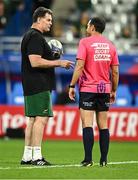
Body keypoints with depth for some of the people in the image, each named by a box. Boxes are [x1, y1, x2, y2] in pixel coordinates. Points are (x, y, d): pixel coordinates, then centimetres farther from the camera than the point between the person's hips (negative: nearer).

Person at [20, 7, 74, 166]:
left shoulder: (31, 35, 20)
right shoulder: (35, 36, -14)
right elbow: (35, 62, -23)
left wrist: (54, 62, 18)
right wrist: (58, 63, -17)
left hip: (32, 86, 11)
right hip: (39, 86, -11)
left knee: (33, 119, 11)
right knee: (41, 118, -11)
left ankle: (27, 156, 13)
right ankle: (36, 156, -13)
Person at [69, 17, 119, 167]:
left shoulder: (85, 42, -5)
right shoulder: (110, 45, 9)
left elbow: (79, 66, -13)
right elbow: (115, 72, 9)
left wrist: (72, 86, -8)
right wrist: (114, 91, 18)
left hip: (88, 88, -4)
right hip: (105, 89, 4)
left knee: (87, 124, -6)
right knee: (103, 125, 8)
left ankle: (88, 159, -12)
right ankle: (104, 160, 7)